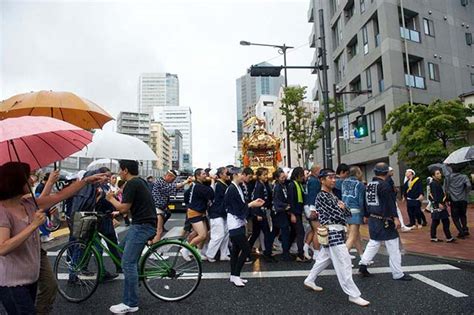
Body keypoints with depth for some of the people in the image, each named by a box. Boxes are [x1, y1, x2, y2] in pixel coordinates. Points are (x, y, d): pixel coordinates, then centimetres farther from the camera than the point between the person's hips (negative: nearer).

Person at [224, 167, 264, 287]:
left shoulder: (237, 188, 11)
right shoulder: (232, 189, -18)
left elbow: (241, 205, 10)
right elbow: (240, 207, -20)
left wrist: (252, 203, 0)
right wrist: (252, 204, -8)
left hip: (238, 223, 10)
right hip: (235, 223, -10)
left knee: (236, 249, 13)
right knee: (246, 249, -7)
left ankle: (234, 275, 22)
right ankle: (236, 275, 3)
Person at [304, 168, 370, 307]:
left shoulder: (332, 195, 16)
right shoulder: (322, 197, -13)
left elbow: (347, 213, 12)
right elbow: (336, 215, -20)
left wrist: (342, 207, -8)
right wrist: (341, 209, 1)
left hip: (336, 232, 10)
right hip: (333, 233, -10)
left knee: (324, 258, 20)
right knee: (344, 264, -5)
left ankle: (309, 281, 33)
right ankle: (353, 295, 3)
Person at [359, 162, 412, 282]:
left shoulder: (369, 185, 9)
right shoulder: (385, 185, -14)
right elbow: (390, 203, -19)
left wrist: (368, 215, 22)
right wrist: (395, 218, -20)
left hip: (372, 219, 8)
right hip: (384, 220, -8)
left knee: (373, 243, 17)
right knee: (393, 247, 1)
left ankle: (363, 264, 11)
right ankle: (398, 274, 8)